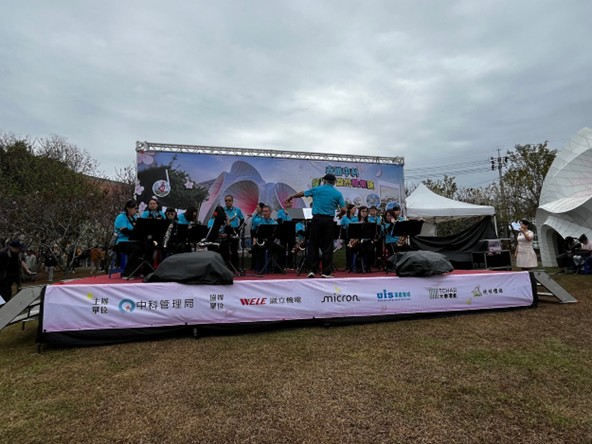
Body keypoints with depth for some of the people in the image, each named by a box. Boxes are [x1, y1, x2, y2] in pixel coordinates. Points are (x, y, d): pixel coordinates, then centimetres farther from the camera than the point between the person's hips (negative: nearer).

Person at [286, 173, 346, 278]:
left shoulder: (317, 189, 6)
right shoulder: (338, 193, 5)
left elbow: (302, 193, 18)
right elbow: (343, 209, -2)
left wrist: (291, 197, 35)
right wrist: (340, 215, 21)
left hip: (317, 219, 0)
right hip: (329, 221, 0)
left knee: (313, 245, 7)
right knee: (327, 246, 5)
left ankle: (312, 270, 6)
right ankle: (326, 272, 6)